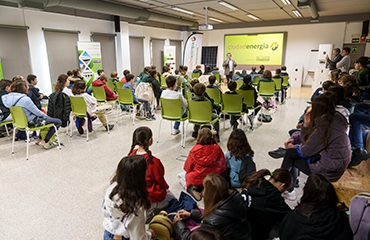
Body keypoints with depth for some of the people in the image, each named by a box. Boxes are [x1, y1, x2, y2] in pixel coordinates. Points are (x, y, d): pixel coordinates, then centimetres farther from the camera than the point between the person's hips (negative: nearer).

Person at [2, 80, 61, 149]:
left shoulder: (10, 97, 1)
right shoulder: (25, 99, -28)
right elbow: (37, 112, -20)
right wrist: (46, 116, 1)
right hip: (33, 122, -10)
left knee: (45, 118, 32)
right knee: (58, 122, 0)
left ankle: (39, 139, 30)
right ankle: (45, 142, -1)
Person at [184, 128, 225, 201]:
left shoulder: (195, 150, -15)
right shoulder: (217, 148, -13)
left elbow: (187, 167, -2)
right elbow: (222, 165, -1)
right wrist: (217, 172, 20)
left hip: (197, 179, -2)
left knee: (187, 175, 29)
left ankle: (192, 187, 0)